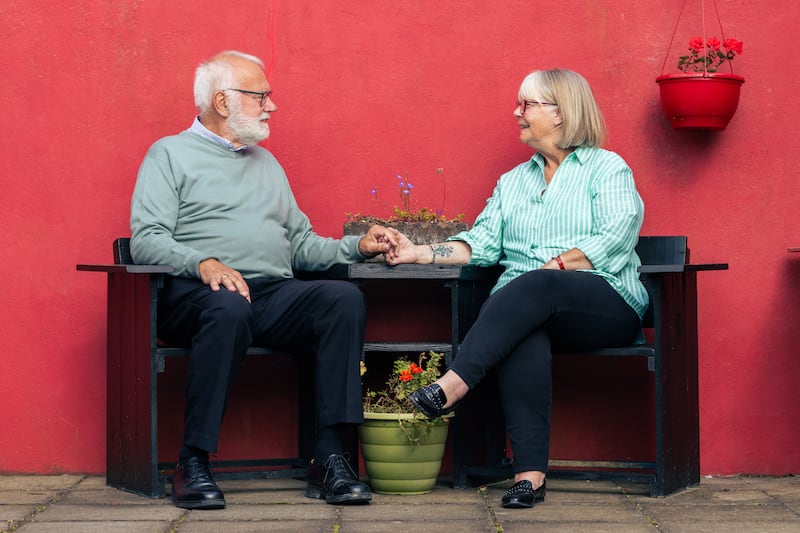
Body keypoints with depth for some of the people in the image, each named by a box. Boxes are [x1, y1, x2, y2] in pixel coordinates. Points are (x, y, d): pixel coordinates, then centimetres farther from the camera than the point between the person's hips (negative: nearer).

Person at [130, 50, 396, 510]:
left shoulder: (266, 162, 29)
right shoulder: (171, 155, 10)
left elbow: (301, 244, 28)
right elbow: (146, 239, -4)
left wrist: (358, 247, 10)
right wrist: (204, 264, -21)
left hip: (276, 295, 5)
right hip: (196, 294, -5)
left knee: (345, 298, -24)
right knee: (230, 307, -41)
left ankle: (331, 458, -30)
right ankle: (194, 464, -34)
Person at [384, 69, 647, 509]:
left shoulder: (607, 169, 9)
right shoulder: (512, 182, 28)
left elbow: (616, 241, -6)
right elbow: (481, 242, 16)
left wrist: (556, 266, -16)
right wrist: (423, 253, 1)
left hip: (606, 304, -3)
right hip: (528, 308, 3)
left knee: (535, 287, -38)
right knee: (523, 338, -35)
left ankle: (451, 386, -47)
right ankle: (529, 472, -43)